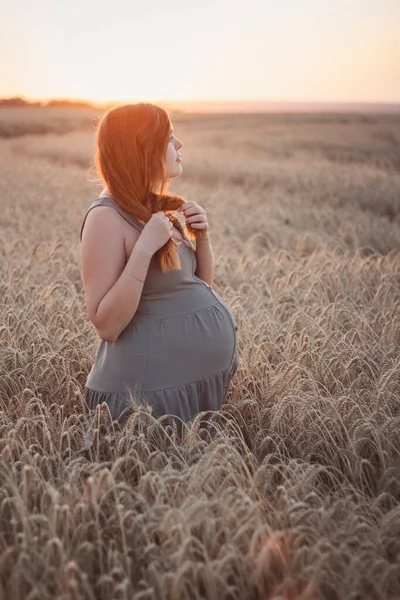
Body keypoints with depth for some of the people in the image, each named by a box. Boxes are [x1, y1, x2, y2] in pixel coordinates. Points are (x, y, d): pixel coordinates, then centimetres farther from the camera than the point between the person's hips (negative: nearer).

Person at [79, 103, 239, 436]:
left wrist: (202, 235, -4)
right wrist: (144, 249, -29)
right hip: (152, 393, -8)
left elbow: (201, 285, 14)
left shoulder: (159, 208, 7)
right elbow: (106, 325, -23)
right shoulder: (107, 217, -19)